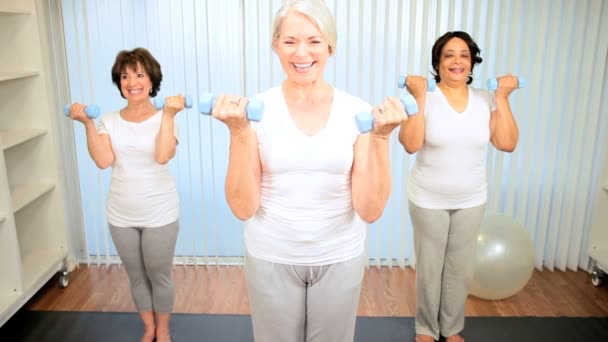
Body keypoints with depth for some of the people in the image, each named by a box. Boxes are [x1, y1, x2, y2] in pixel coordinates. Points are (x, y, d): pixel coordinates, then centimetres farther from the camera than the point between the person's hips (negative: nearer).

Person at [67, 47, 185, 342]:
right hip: (121, 216, 3)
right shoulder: (109, 121, 1)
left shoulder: (163, 118, -7)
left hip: (159, 214, -3)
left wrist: (168, 115, -27)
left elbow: (163, 156, -24)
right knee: (136, 277, 18)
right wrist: (87, 124, -16)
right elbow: (103, 160, -12)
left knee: (159, 276, 11)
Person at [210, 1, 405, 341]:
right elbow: (243, 207, -13)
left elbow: (370, 209, -12)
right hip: (272, 258, 0)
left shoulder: (357, 111, -8)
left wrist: (381, 138, -22)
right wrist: (239, 132, -23)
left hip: (340, 258, 1)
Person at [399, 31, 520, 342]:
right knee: (429, 267, 10)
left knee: (461, 268, 15)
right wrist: (419, 98, -25)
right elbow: (411, 144, -23)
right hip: (428, 200, -3)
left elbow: (507, 143, -9)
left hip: (471, 200, 4)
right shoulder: (425, 97, -12)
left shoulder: (485, 99, -1)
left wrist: (502, 98, -11)